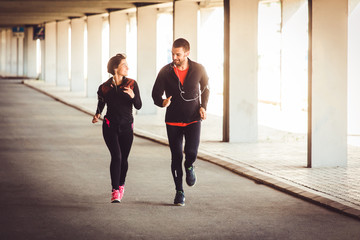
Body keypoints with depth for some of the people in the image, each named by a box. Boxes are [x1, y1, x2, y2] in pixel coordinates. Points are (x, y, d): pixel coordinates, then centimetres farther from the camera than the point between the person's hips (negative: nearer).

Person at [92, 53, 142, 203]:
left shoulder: (132, 84, 0)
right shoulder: (104, 88, -1)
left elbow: (138, 106, -3)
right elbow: (101, 104, 14)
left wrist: (133, 96, -22)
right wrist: (97, 115, -6)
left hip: (126, 127, 2)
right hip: (110, 127, -2)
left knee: (123, 159, 8)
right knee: (116, 156, -17)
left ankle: (121, 185, 35)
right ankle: (115, 191, -15)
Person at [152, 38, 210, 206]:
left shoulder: (198, 69, -4)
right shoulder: (165, 72, -6)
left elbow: (205, 88, 14)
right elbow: (156, 94, -1)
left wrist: (203, 107, -1)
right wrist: (162, 102, -24)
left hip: (193, 119, 0)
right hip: (173, 121, 1)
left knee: (191, 152, -19)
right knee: (176, 157, 2)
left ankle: (189, 167, 18)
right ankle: (179, 192, 18)